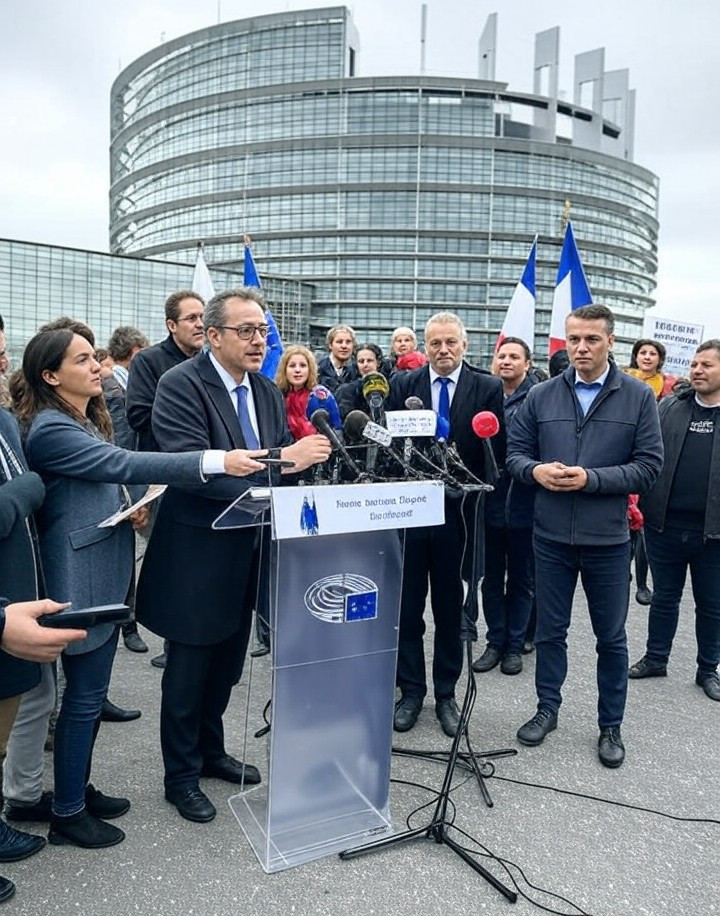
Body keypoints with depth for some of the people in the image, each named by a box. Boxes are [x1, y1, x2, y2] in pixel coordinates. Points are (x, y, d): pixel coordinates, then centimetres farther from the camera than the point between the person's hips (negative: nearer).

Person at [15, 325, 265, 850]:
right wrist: (217, 462, -34)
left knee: (91, 691, 18)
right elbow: (122, 464, -29)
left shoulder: (86, 420, 13)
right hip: (81, 578, -9)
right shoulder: (49, 429, -19)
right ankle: (67, 814, 20)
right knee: (85, 695, 3)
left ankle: (79, 788, 34)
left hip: (105, 572, 9)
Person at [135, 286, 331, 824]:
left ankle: (211, 751, 43)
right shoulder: (181, 385, -16)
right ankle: (181, 775, 30)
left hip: (248, 551, 7)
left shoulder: (267, 392, 7)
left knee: (226, 665, 22)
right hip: (196, 554, -7)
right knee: (188, 672, 10)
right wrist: (279, 460, -34)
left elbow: (281, 463, 8)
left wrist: (304, 454, -15)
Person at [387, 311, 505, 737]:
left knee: (450, 608, 13)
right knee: (407, 606, 10)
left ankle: (446, 694, 28)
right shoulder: (403, 384, 3)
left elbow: (498, 451, -2)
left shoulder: (487, 388, 0)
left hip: (457, 511, -1)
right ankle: (411, 692, 26)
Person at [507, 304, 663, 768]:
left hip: (608, 538, -1)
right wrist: (535, 470, -16)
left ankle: (611, 725, 31)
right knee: (550, 630, 15)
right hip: (551, 535, 2)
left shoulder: (639, 396, -4)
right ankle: (548, 709, 34)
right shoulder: (541, 396, 1)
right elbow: (516, 452, 6)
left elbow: (649, 465, -7)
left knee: (612, 637, 13)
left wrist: (590, 479, -19)